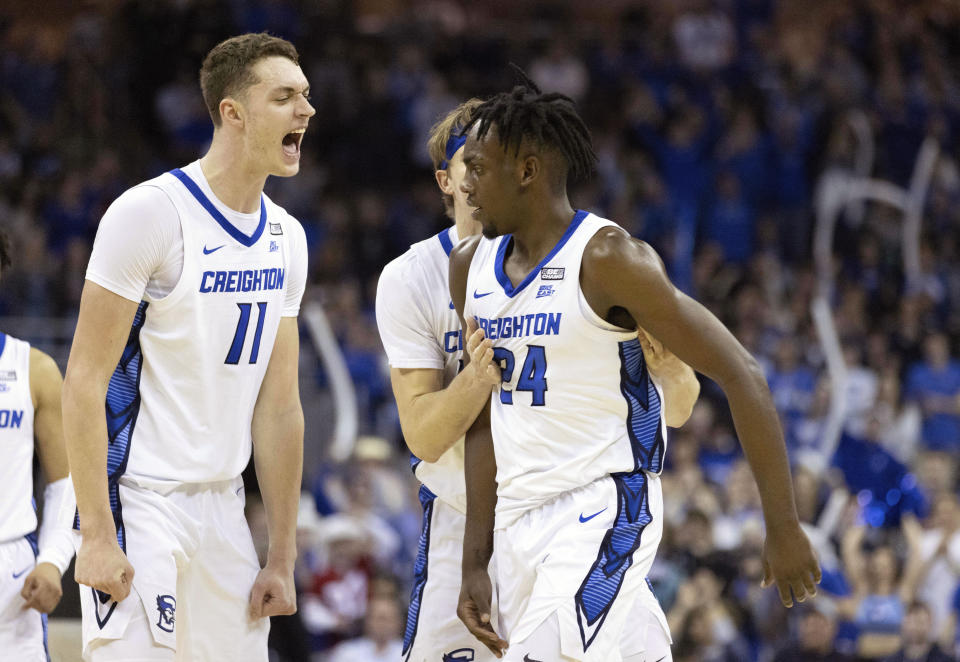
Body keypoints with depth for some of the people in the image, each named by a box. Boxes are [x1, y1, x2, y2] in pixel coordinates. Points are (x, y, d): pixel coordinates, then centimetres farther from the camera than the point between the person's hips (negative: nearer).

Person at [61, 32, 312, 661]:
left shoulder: (285, 237, 10)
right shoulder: (150, 213, -13)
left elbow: (278, 405, 13)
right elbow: (84, 381, -14)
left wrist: (283, 559, 11)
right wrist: (96, 534, -18)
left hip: (223, 507, 7)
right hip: (138, 499, -7)